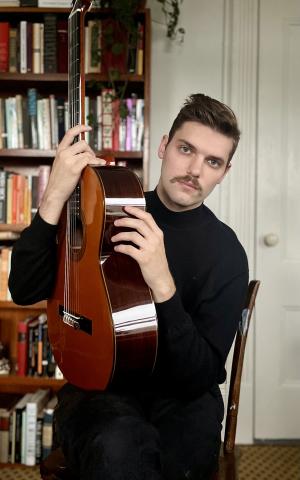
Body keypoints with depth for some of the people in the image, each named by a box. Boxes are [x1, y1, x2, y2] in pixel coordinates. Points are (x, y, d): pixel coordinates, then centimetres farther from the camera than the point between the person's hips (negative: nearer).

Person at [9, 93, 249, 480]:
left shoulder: (227, 253, -6)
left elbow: (201, 377, -14)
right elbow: (24, 291, -6)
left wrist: (163, 286, -29)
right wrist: (54, 199, -19)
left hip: (181, 398, 0)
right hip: (96, 384, 1)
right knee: (118, 446, -36)